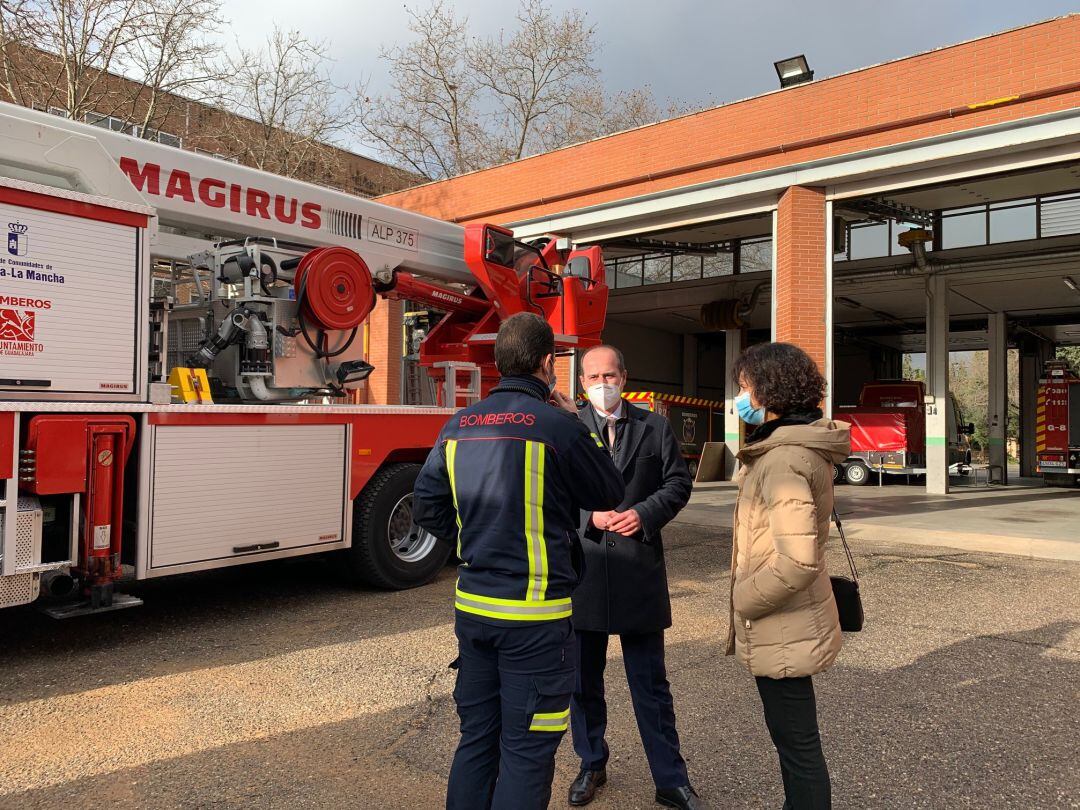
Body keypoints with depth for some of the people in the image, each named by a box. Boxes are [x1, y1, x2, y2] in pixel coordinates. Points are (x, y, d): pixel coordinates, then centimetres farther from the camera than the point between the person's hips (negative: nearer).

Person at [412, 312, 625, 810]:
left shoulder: (459, 426, 3)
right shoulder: (556, 425, -15)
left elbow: (427, 508, 7)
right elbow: (609, 495, -2)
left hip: (471, 605, 6)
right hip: (535, 612, -6)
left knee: (476, 737, 20)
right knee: (526, 751, 7)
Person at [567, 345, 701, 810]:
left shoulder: (654, 427, 5)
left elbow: (678, 483, 3)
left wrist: (644, 514, -12)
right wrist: (590, 516, -16)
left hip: (639, 569, 0)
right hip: (582, 569, 0)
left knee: (651, 682, 9)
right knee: (583, 679, 14)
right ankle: (592, 766, 34)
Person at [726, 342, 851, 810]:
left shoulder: (784, 459, -24)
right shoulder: (803, 445, 7)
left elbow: (797, 561, -31)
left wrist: (744, 601, -18)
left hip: (782, 630, -10)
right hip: (791, 623, 10)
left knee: (796, 741, 6)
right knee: (792, 734, 25)